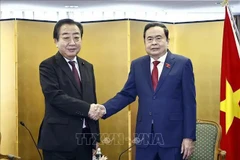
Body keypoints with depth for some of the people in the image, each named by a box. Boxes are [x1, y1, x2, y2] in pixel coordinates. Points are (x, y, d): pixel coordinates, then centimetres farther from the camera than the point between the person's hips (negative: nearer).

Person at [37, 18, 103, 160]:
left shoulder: (88, 67, 12)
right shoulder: (48, 66, -6)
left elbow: (92, 100, 14)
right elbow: (55, 96, -19)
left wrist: (96, 137, 13)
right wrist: (86, 109, -24)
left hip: (85, 137, 6)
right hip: (59, 140, -5)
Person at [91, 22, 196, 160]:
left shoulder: (183, 63, -2)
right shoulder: (137, 65, 9)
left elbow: (189, 103, -3)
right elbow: (127, 94, 9)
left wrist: (189, 136, -7)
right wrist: (105, 109, -9)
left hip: (172, 135, -3)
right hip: (144, 135, 3)